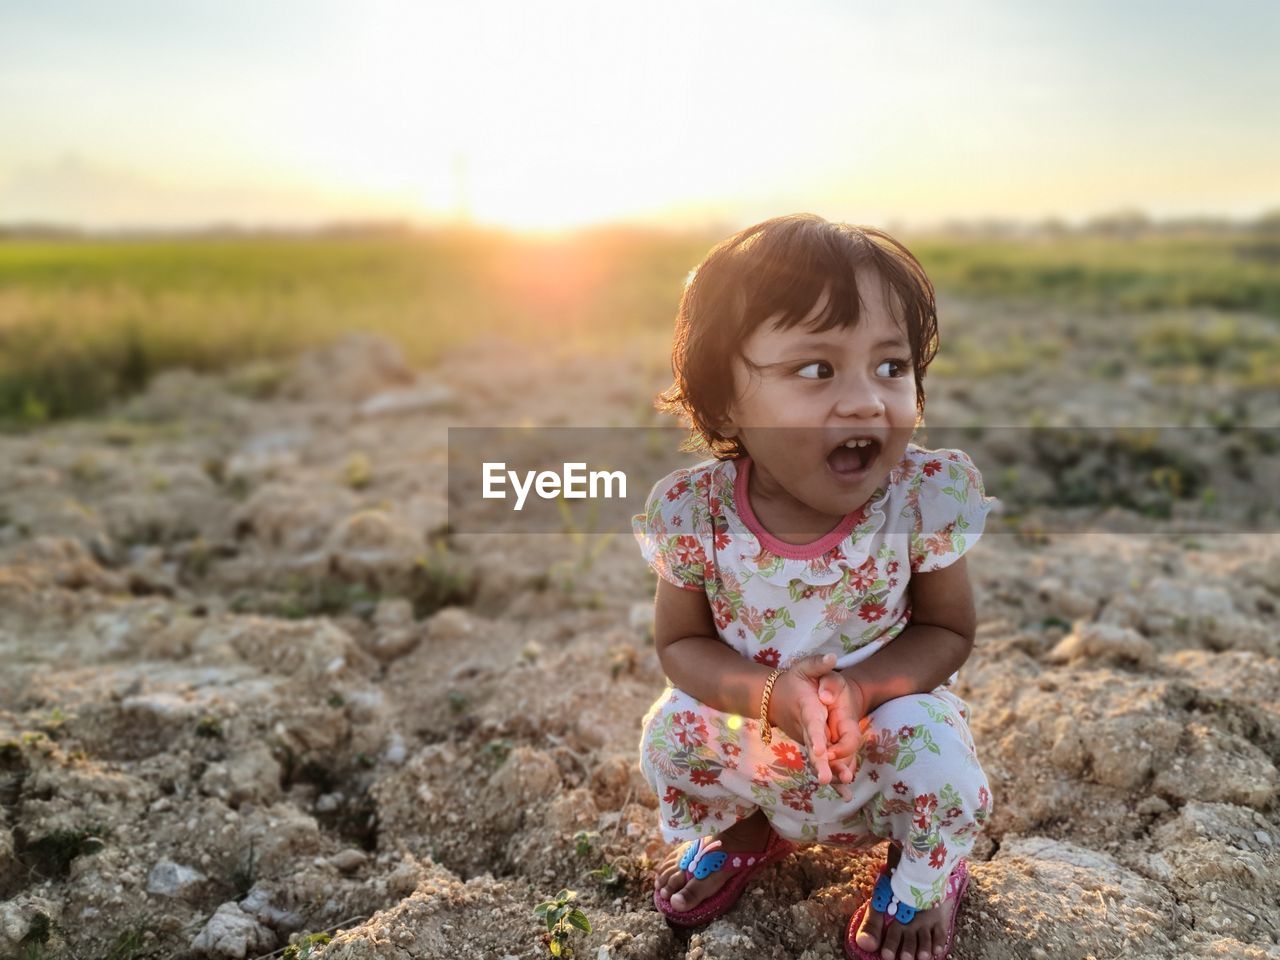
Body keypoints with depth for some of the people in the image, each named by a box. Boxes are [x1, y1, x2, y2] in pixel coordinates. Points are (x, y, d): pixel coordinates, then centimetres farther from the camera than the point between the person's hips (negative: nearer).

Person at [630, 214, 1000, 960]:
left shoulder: (926, 498, -26)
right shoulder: (695, 512, -25)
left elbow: (949, 632, -13)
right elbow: (681, 644, -13)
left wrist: (858, 687, -32)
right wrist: (769, 695, -33)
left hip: (887, 713, -2)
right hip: (756, 738, 2)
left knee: (928, 737, -29)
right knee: (672, 727, -15)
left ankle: (923, 878, 9)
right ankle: (740, 833, 23)